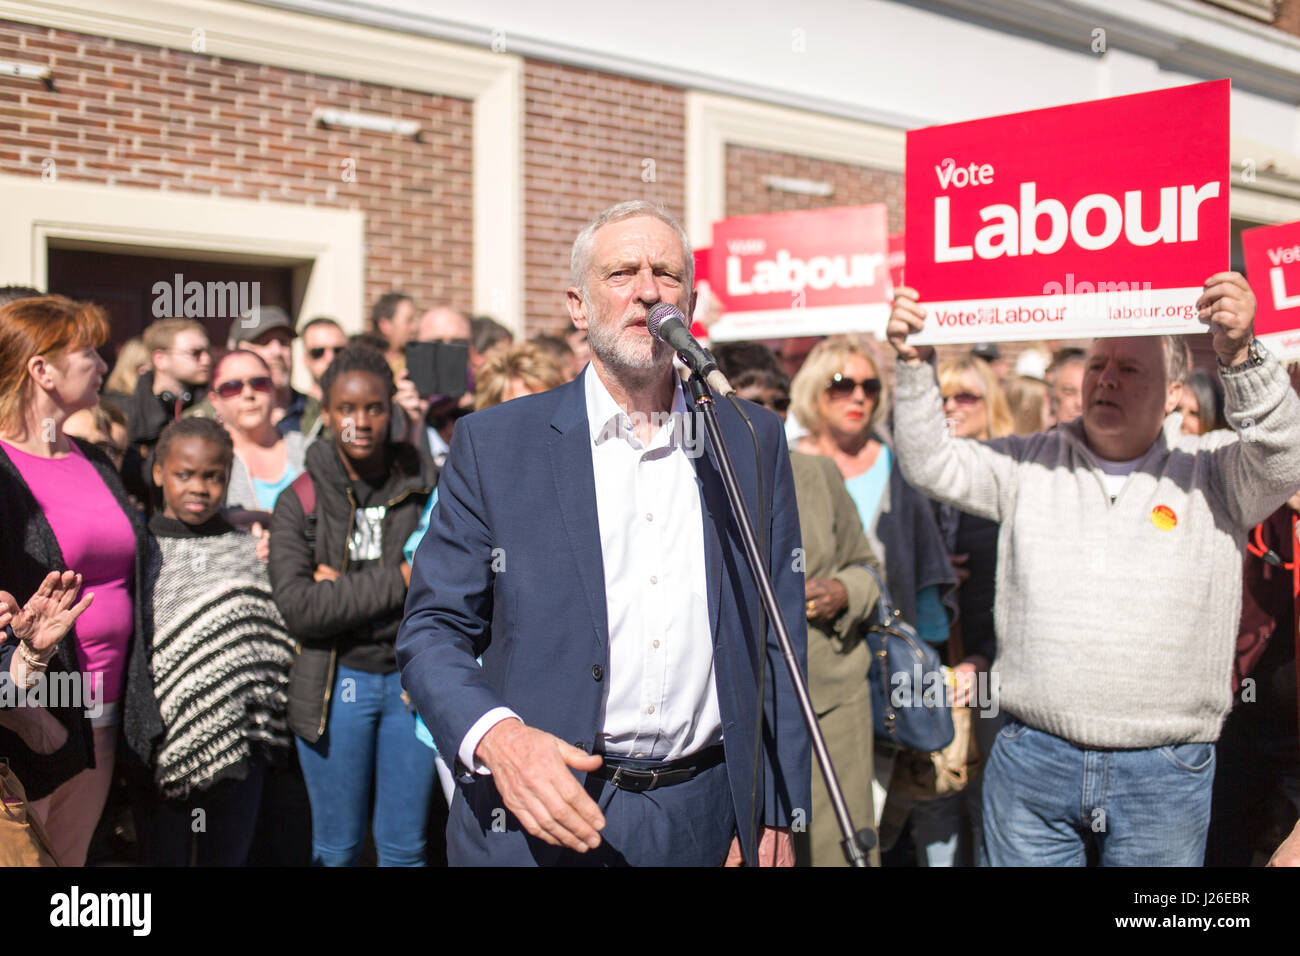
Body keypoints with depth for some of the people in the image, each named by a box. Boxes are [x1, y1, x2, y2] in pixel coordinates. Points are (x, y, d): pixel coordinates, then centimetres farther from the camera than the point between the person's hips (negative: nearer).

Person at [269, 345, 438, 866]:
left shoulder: (425, 487, 1)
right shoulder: (300, 500, -4)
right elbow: (298, 607, -14)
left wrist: (345, 588, -12)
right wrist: (396, 580, -15)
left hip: (413, 678, 1)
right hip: (336, 681, -1)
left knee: (404, 846, 11)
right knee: (337, 847, 11)